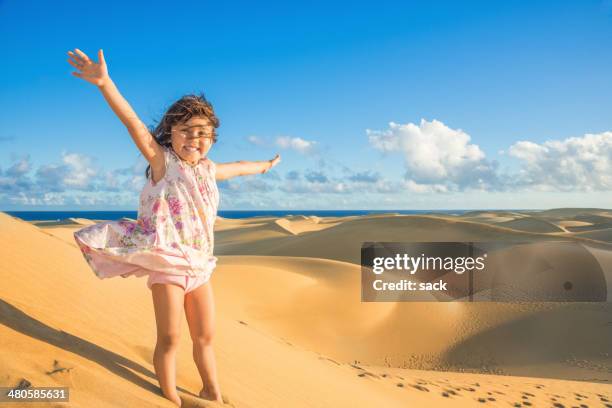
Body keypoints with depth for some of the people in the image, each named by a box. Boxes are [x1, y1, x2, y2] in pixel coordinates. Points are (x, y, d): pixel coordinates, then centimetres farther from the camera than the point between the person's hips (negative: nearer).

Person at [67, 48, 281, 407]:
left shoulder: (208, 170, 13)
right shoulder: (163, 161, -5)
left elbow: (238, 167, 34)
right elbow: (133, 123, -19)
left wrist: (264, 165, 52)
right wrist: (105, 83, -32)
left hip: (198, 265, 6)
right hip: (166, 261, -6)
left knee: (205, 337, 13)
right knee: (170, 338, -4)